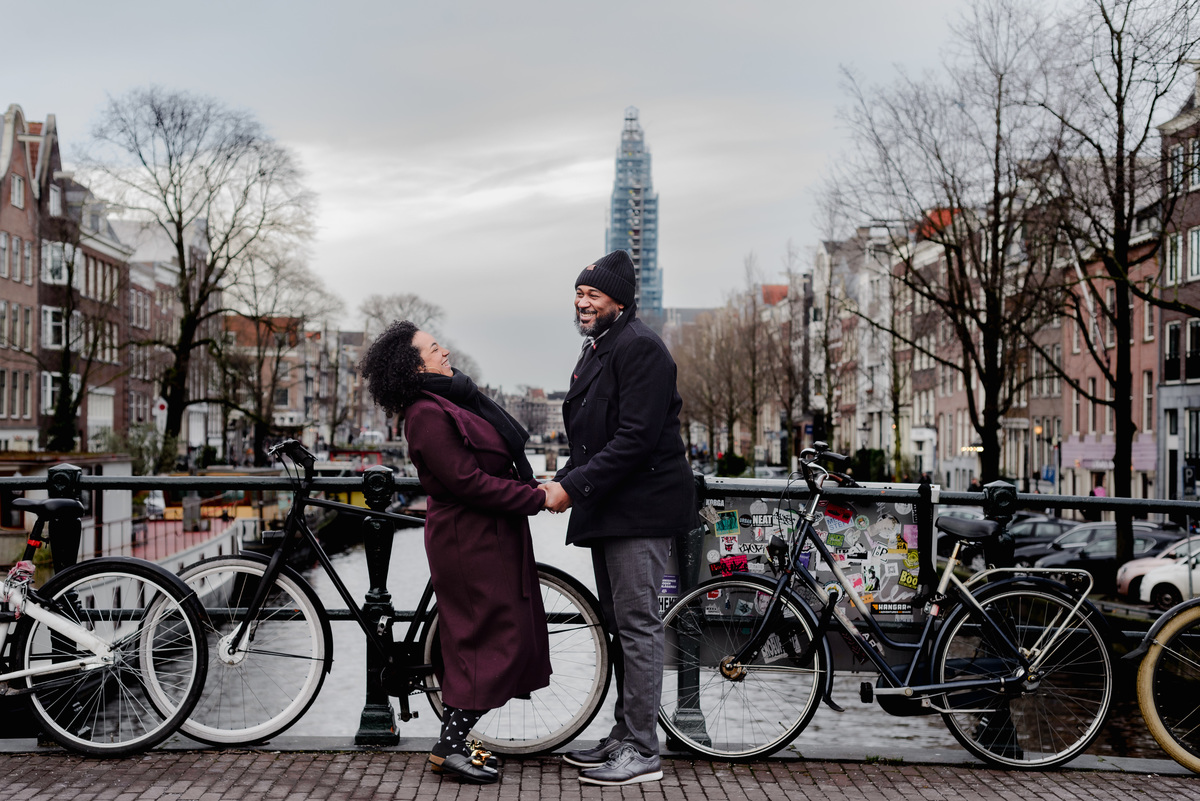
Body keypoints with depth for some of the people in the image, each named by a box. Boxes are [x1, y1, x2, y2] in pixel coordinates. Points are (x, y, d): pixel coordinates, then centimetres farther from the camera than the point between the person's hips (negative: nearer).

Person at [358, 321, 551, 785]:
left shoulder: (455, 400, 15)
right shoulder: (427, 414, -17)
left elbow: (496, 465, 18)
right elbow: (468, 481, -22)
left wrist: (535, 486, 4)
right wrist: (536, 498, -18)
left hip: (491, 535, 10)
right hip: (470, 539, -10)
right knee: (492, 638, -6)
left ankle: (455, 739, 21)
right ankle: (449, 748, 2)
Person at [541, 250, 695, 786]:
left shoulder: (640, 347, -13)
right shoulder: (596, 349, 20)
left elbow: (636, 438, -22)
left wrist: (574, 486, -21)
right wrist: (562, 480, 8)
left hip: (641, 505, -10)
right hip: (607, 507, 10)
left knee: (637, 624, -8)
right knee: (619, 625, 14)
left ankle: (642, 751, -2)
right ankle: (624, 737, 23)